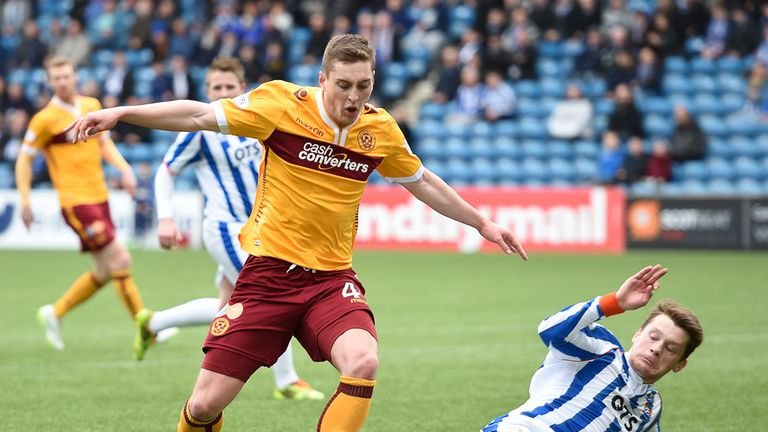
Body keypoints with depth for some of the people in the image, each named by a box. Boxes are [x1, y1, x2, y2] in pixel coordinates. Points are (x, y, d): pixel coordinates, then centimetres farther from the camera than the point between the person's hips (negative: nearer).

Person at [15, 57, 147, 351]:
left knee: (104, 272, 11)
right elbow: (24, 159, -2)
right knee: (120, 260, -12)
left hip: (100, 198, 7)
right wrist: (25, 202, -6)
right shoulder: (45, 119, -8)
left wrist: (124, 168, 7)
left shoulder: (92, 106, 9)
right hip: (76, 202, -7)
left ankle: (54, 313, 27)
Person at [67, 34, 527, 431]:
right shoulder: (283, 103, -8)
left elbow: (423, 183, 20)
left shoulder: (381, 129, 3)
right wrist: (121, 113, -17)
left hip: (332, 278, 2)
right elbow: (200, 115, -8)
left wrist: (482, 222, 24)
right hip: (268, 270, -2)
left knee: (363, 363, -29)